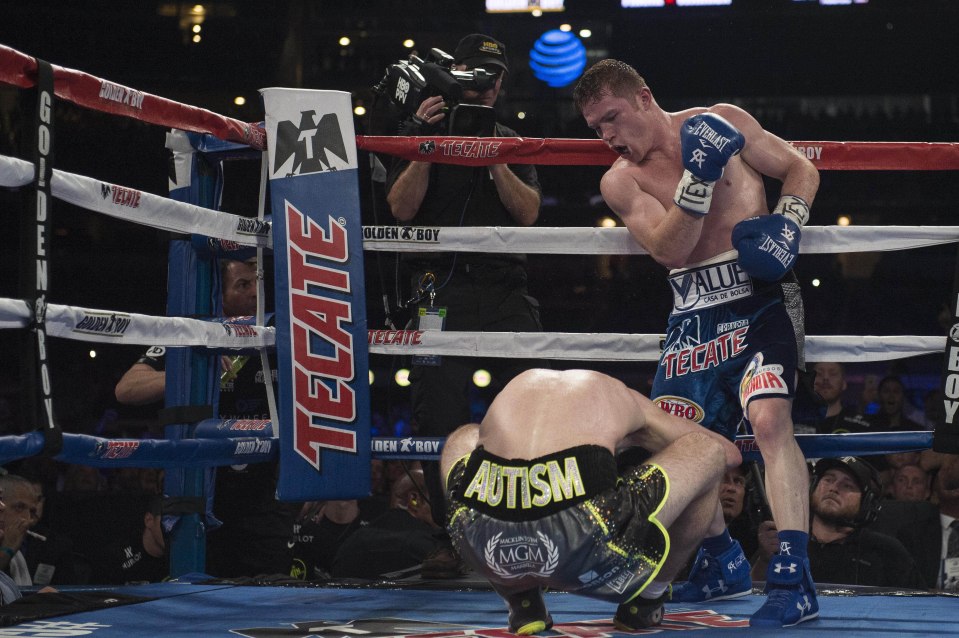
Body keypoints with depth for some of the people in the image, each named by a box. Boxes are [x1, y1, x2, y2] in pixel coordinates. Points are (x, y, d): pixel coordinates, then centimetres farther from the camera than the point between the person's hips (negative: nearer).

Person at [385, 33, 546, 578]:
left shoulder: (512, 143, 19)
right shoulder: (422, 133, 12)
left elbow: (528, 212, 3)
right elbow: (402, 208, -2)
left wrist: (493, 158, -9)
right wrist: (425, 144, -11)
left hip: (506, 292, 2)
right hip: (443, 292, -2)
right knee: (443, 419, -6)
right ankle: (451, 542, -1)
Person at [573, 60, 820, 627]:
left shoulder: (721, 121, 3)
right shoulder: (621, 181, 5)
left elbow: (801, 169, 9)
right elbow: (671, 249, -10)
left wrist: (789, 219, -10)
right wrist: (698, 179, -22)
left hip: (762, 296, -5)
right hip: (697, 316, 5)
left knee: (769, 418, -24)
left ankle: (794, 580, -27)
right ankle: (725, 564, 31)